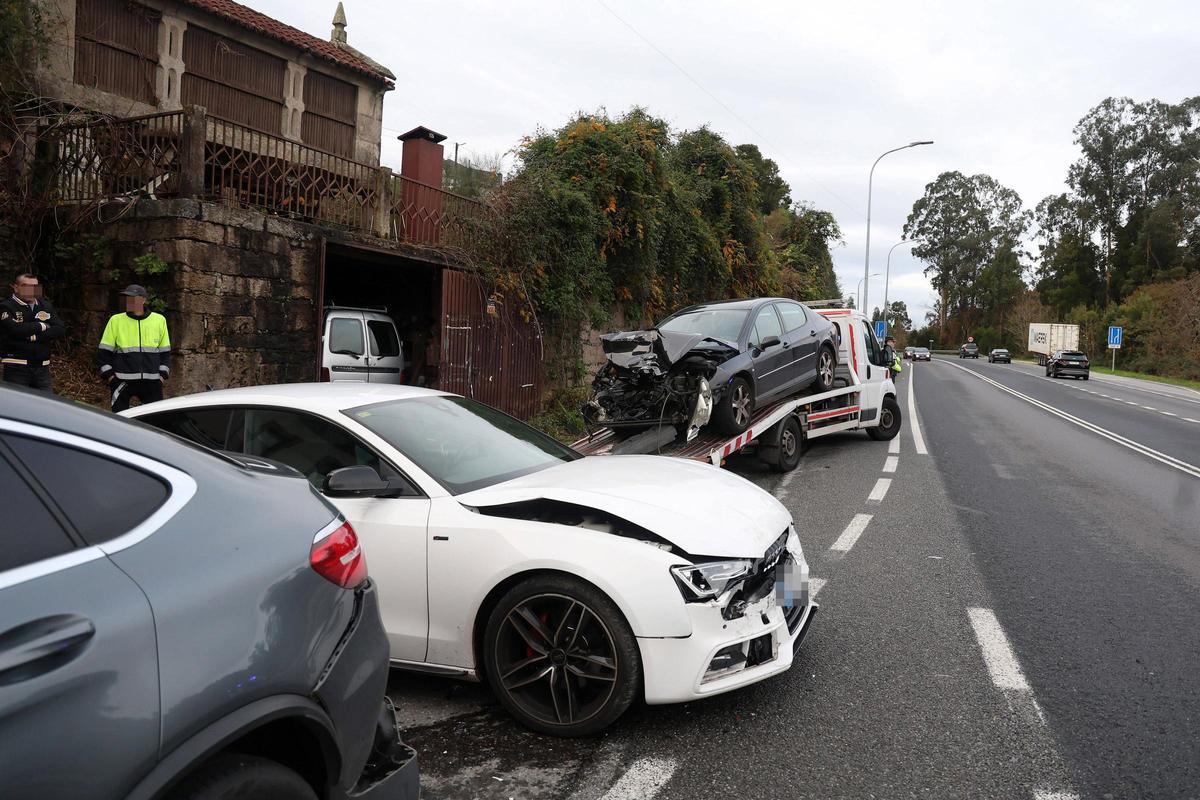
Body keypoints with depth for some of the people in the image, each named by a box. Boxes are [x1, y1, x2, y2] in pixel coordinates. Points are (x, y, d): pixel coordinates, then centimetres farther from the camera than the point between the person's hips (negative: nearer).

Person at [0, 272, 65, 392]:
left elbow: (60, 330, 0)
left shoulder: (46, 306, 13)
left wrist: (34, 337, -12)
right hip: (16, 368, -4)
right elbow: (15, 329, -20)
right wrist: (42, 326, -6)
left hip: (42, 367, 4)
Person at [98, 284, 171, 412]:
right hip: (122, 381, -1)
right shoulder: (116, 320, 4)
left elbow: (165, 351, 13)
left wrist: (163, 374, 5)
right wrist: (109, 375, -3)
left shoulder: (159, 320, 8)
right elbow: (105, 350, 6)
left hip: (151, 381, 1)